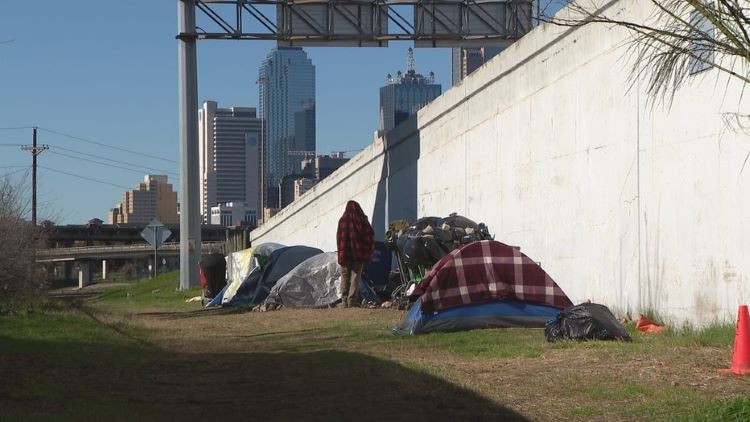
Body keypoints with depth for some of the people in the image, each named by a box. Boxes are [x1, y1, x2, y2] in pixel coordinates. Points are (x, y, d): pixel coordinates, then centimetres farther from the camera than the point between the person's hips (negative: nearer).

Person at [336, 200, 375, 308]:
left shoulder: (342, 221, -1)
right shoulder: (362, 220, -2)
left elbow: (339, 238, -1)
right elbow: (370, 235, -2)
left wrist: (341, 253, 5)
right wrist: (368, 252, 8)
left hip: (345, 253, 1)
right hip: (358, 253, -1)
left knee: (345, 278, 9)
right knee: (355, 277, 2)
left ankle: (344, 301, 6)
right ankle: (352, 300, -6)